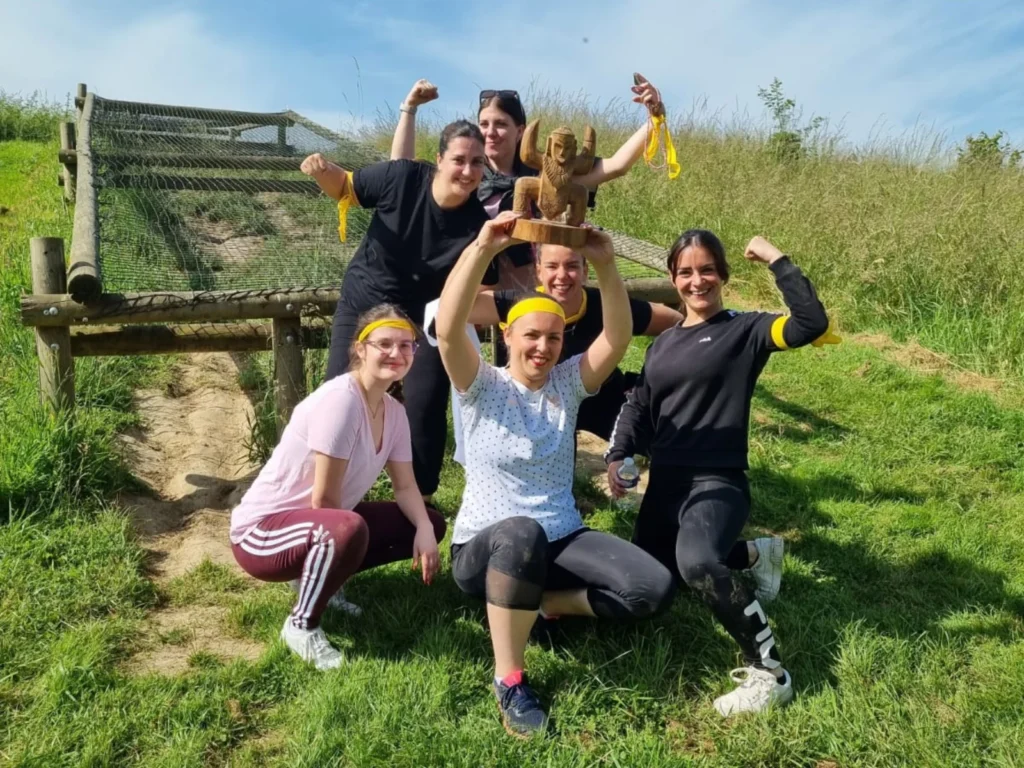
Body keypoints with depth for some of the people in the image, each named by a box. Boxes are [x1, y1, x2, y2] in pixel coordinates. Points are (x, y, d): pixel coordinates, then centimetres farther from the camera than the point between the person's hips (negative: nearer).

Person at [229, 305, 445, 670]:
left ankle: (319, 578, 11)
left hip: (319, 526, 8)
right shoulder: (339, 400, -26)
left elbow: (405, 486, 2)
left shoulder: (394, 411, -1)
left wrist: (424, 530, -16)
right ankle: (301, 625, -11)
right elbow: (324, 499, -24)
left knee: (430, 523, 2)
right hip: (261, 530, -8)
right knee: (348, 529, -39)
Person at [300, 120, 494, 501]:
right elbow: (345, 188, -4)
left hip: (422, 321, 0)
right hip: (361, 304, 1)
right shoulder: (402, 177, -21)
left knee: (425, 411, -1)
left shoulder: (479, 224, -21)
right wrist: (323, 171, -25)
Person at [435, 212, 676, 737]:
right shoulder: (482, 388, -7)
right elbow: (448, 329, -27)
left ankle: (552, 604, 7)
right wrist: (482, 248, -36)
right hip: (485, 547, -4)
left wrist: (605, 267, -26)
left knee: (654, 588, -18)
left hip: (561, 540, 4)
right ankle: (509, 679, -22)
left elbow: (617, 339, -13)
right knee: (521, 533, -42)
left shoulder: (568, 384, 3)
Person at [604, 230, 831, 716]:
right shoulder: (662, 343, 13)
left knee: (696, 563, -37)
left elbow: (812, 323, -22)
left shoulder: (744, 330, -5)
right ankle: (754, 554, 38)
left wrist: (775, 260, -18)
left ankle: (769, 673, -19)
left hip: (717, 482, -8)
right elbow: (639, 406, 16)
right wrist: (618, 456, 2)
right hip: (664, 483, 8)